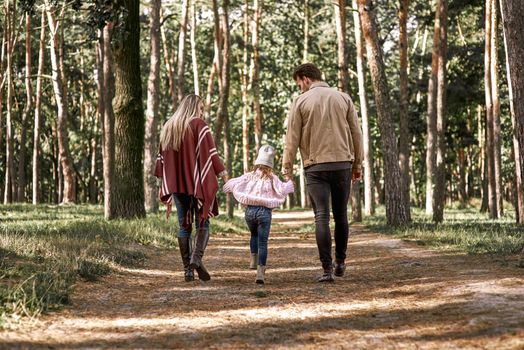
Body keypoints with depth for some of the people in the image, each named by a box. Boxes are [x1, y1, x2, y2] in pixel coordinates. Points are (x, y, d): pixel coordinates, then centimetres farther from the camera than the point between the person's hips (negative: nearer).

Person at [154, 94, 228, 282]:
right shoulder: (199, 125, -4)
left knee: (184, 226, 7)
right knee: (202, 222, 3)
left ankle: (187, 269, 3)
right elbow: (211, 153, -11)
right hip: (198, 182, -5)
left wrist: (166, 185, 18)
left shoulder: (168, 127, 13)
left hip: (176, 184, 5)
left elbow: (162, 157, 14)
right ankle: (197, 257, -20)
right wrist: (224, 175, -9)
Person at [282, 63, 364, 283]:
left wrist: (287, 167, 5)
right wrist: (357, 164, 16)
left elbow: (292, 138, -2)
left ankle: (327, 269, -7)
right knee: (341, 215, 15)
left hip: (315, 166, -3)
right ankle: (340, 262, 24)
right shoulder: (343, 98, 8)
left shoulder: (301, 102, 0)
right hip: (343, 163, 3)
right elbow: (356, 134, 9)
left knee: (322, 217, -3)